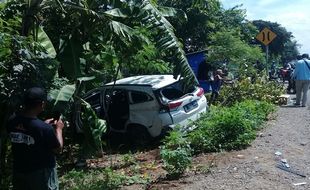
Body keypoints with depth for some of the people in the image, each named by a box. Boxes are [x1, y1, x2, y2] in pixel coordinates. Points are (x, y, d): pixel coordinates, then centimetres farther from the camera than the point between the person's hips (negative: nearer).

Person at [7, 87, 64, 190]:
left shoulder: (12, 121, -12)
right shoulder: (44, 128, -30)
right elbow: (57, 149, -14)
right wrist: (58, 129, -1)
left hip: (18, 171, 6)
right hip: (41, 173, -5)